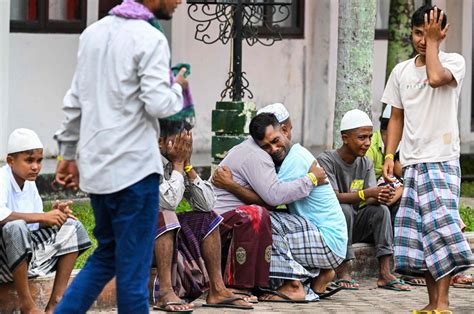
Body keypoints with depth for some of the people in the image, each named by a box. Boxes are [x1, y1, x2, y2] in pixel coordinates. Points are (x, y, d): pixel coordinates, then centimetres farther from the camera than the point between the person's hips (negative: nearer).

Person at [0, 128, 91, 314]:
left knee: (72, 227, 6)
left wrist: (55, 215, -11)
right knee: (15, 227, -36)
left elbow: (38, 227, 10)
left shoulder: (29, 183, 9)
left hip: (28, 255, 9)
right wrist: (43, 217, -30)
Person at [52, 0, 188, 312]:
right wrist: (178, 88, 2)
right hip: (134, 165, -7)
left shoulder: (94, 32, 11)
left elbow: (75, 101, 15)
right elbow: (159, 105, -19)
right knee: (133, 265, 0)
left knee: (107, 255, 18)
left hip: (95, 166, 7)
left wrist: (69, 153, 21)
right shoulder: (150, 39, -12)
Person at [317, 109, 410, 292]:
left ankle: (385, 273, -26)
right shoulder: (326, 161, -13)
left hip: (356, 225, 5)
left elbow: (370, 200, -7)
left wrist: (380, 197, -32)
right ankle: (343, 271, -28)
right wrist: (365, 194, -40)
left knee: (381, 210, -19)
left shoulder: (366, 164, 5)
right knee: (344, 209, -33)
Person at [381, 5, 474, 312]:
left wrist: (433, 42, -12)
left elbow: (435, 78, -24)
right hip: (412, 163, 5)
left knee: (440, 227, -17)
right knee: (417, 235, 3)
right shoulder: (401, 71, 13)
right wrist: (389, 155, 7)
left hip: (442, 161, -5)